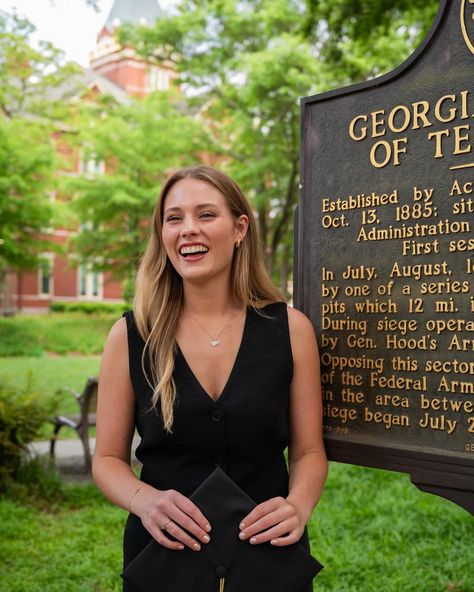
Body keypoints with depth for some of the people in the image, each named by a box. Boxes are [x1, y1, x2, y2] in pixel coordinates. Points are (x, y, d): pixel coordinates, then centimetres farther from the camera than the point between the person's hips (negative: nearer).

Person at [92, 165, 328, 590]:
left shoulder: (290, 328, -6)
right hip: (163, 554, 0)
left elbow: (308, 451, 0)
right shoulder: (129, 336, -6)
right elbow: (109, 458, 0)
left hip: (269, 554, 0)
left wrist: (298, 507, -19)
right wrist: (144, 499, -20)